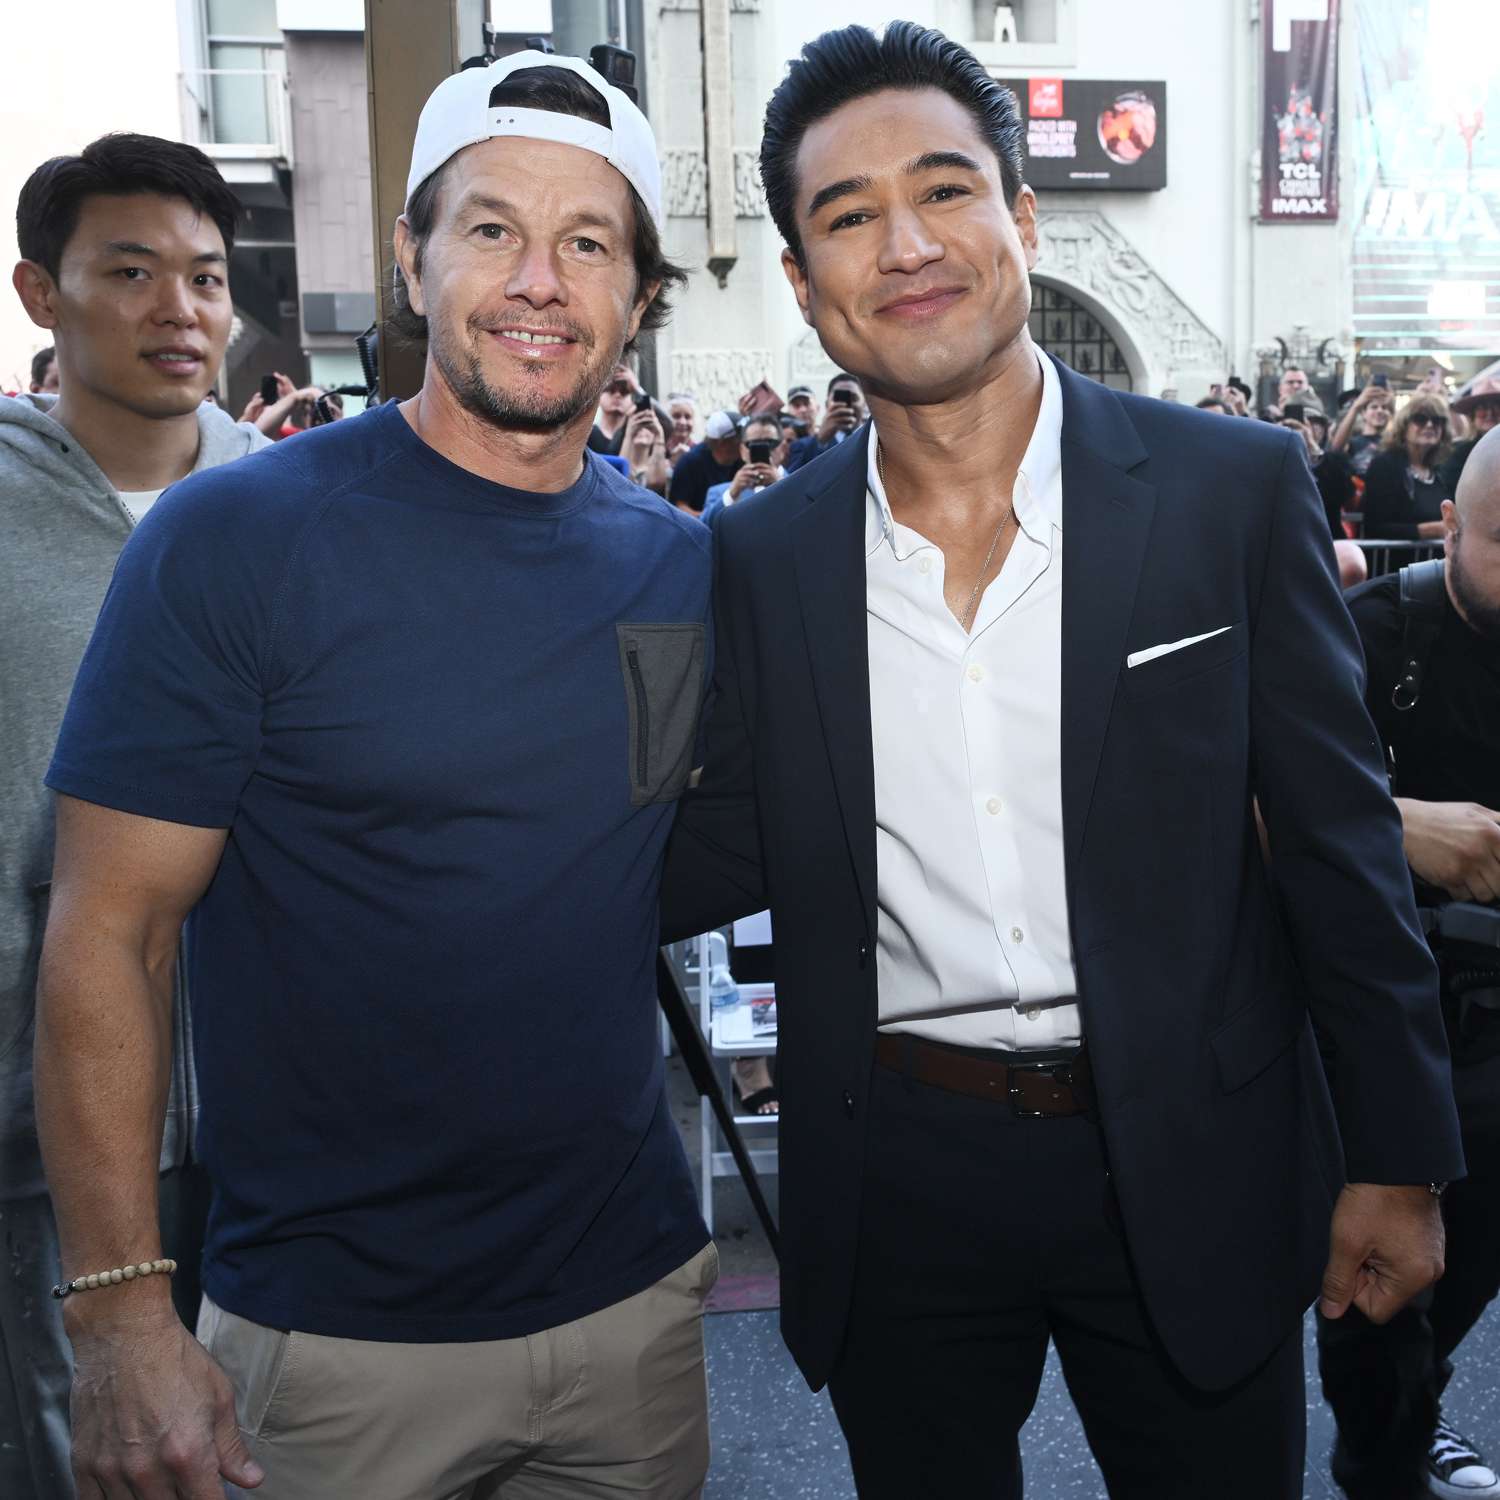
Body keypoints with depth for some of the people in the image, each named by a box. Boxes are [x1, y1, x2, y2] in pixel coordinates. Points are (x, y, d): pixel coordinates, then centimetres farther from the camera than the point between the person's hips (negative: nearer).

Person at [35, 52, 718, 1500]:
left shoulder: (683, 565, 1)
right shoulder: (233, 540, -13)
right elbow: (103, 936, -13)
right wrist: (121, 1312, -17)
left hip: (634, 1293, 5)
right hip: (339, 1335, -4)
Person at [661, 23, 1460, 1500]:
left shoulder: (1233, 488, -7)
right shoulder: (762, 556, -2)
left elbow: (1339, 838, -3)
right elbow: (730, 852, 2)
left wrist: (1397, 1158, -1)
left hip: (1189, 1167, -1)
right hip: (895, 1181, 2)